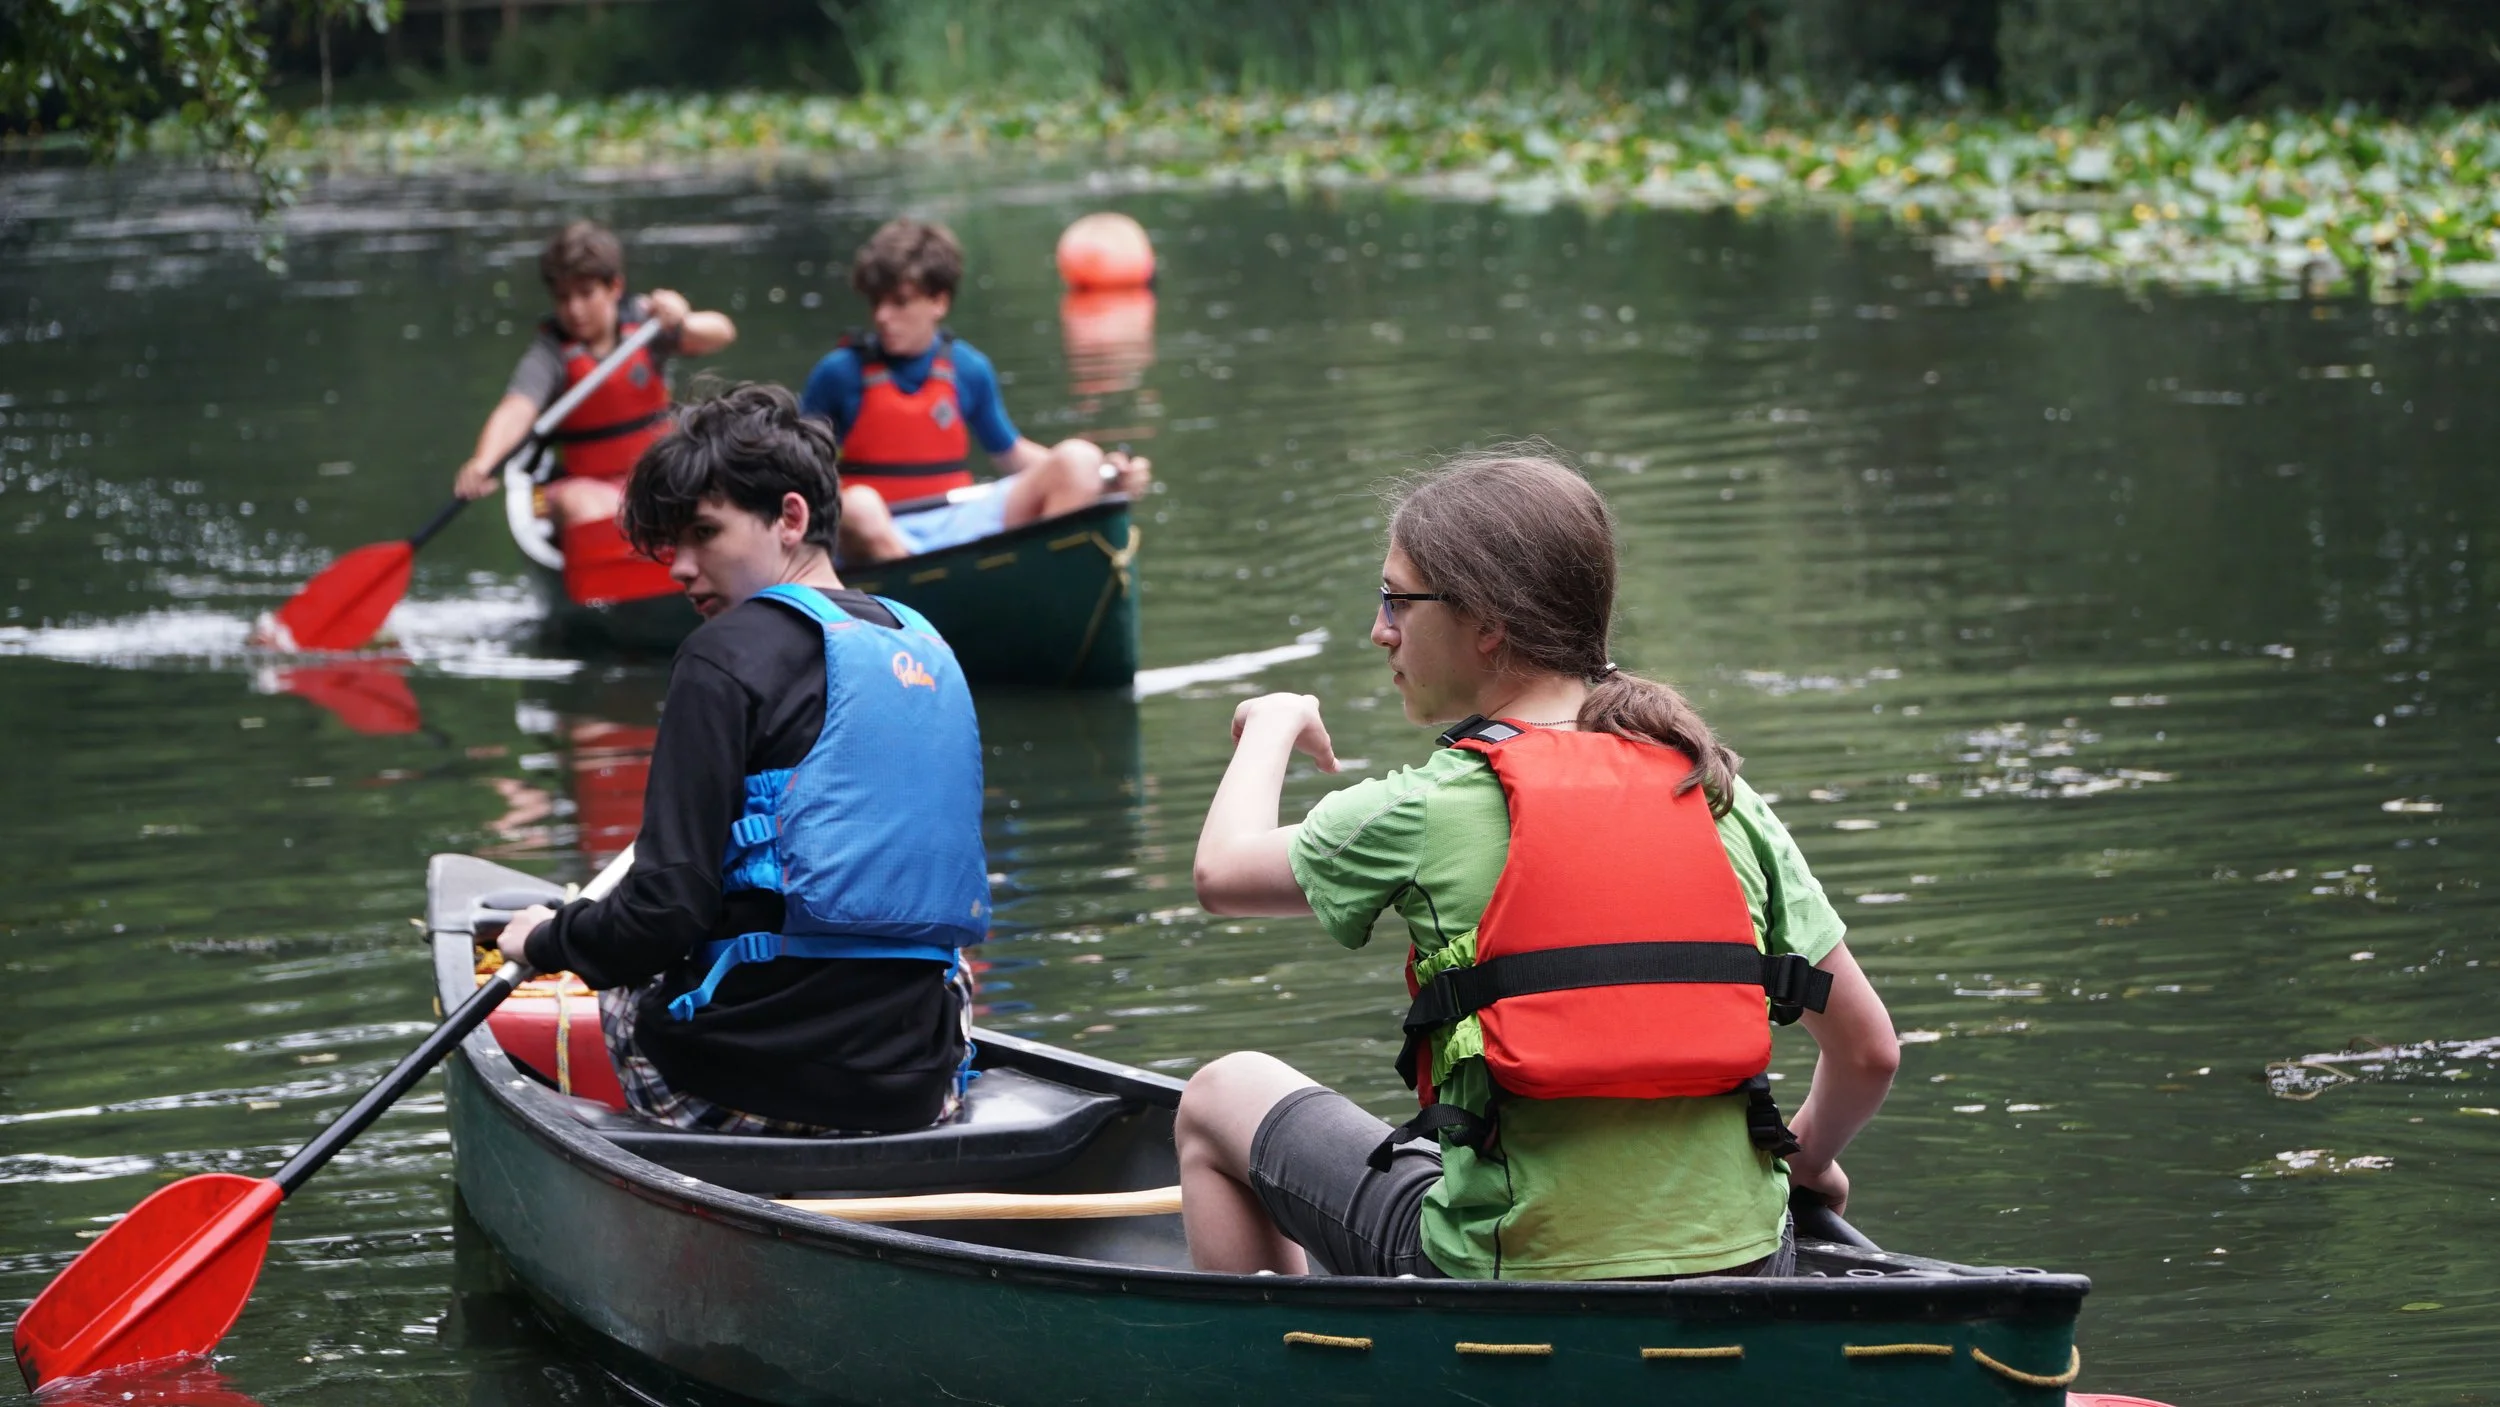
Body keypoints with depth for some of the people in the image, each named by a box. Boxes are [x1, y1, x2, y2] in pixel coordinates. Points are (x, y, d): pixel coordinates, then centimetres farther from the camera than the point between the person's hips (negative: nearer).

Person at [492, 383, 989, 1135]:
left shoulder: (730, 655, -9)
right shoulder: (926, 648, 12)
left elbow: (666, 911, -14)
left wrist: (549, 939, 6)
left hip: (758, 1082, -6)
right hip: (922, 1085, 6)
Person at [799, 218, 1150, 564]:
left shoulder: (968, 369, 9)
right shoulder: (841, 372, 1)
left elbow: (1009, 454, 19)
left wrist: (1102, 474, 6)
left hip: (960, 522, 4)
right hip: (884, 536, -4)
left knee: (1079, 459, -13)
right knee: (857, 506, -40)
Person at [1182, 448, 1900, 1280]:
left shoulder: (1429, 811, -9)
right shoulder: (1720, 797, 1)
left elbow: (1223, 871, 9)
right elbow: (1870, 1052, 4)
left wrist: (1274, 727, 29)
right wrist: (1808, 1156, 25)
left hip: (1509, 1283, -4)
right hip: (1743, 1282, 4)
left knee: (1219, 1097, 20)